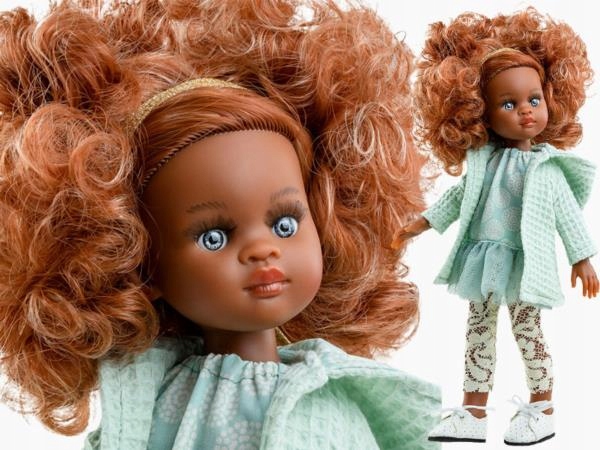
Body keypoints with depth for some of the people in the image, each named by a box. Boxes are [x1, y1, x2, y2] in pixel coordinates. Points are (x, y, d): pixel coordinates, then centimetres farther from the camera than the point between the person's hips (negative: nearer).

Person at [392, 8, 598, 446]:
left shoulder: (545, 165, -8)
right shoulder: (483, 159, 2)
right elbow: (460, 195, 13)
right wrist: (424, 222, 11)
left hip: (523, 263, -5)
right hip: (483, 260, 5)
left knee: (527, 332, 4)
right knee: (479, 331, 10)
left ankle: (543, 408, 22)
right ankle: (474, 412, 19)